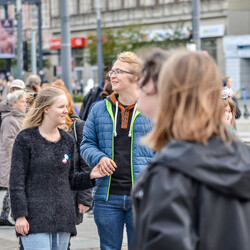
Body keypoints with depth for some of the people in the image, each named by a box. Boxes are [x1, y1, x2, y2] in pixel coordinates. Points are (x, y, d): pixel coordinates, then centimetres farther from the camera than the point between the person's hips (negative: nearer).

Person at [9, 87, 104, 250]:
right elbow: (17, 180, -6)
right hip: (35, 217, -5)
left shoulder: (68, 140, 12)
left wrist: (90, 176, 0)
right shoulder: (26, 139, -4)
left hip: (63, 217, 6)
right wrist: (20, 215, -12)